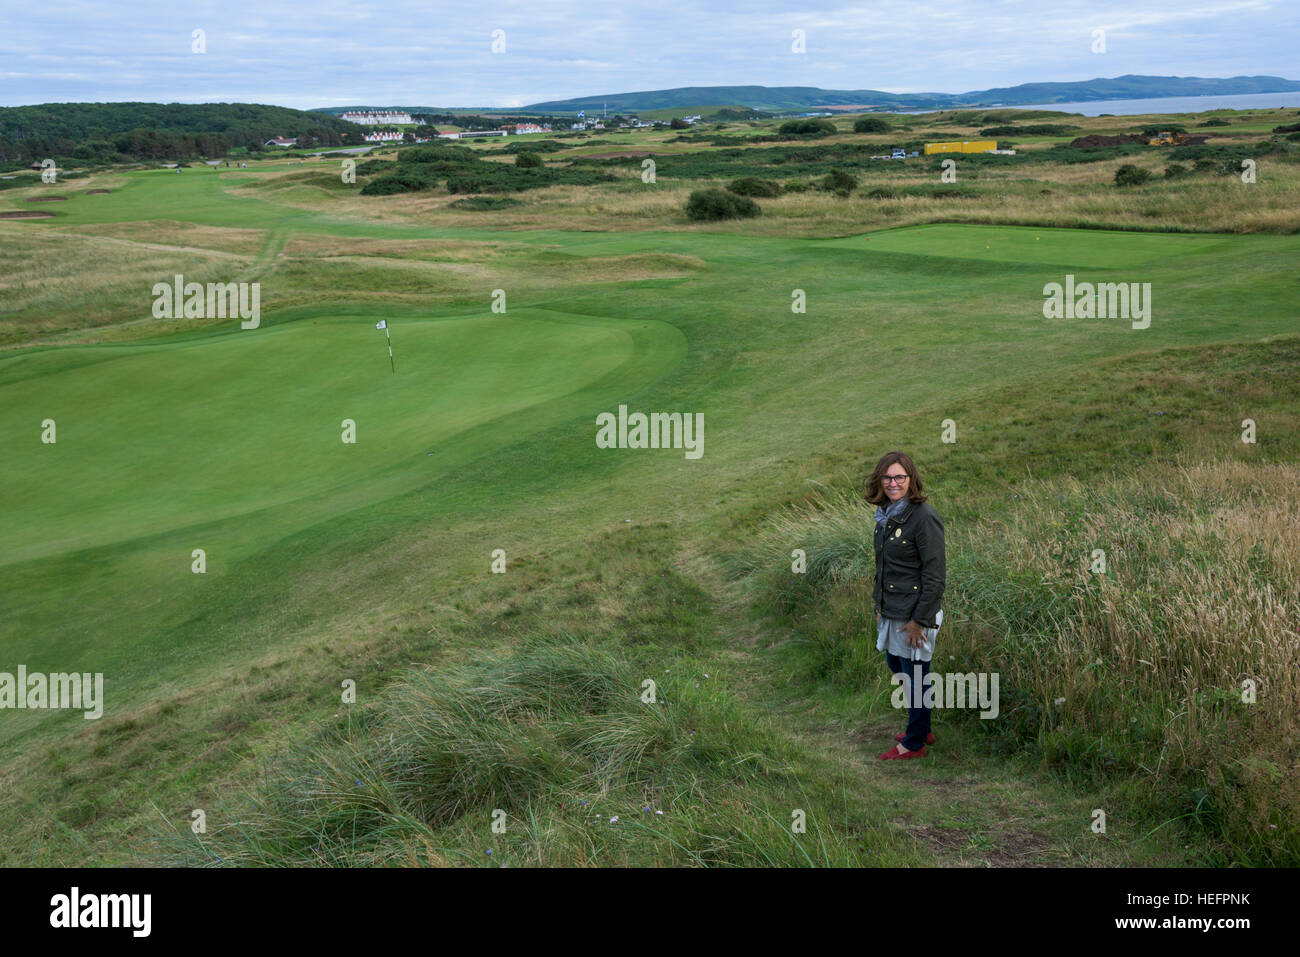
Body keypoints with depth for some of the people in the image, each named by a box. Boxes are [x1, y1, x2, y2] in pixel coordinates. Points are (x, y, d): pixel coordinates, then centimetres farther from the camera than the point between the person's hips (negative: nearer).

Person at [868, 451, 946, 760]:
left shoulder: (923, 516, -18)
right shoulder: (885, 514, 8)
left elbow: (935, 574, -18)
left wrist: (919, 620, -18)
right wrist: (879, 605, 16)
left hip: (914, 613, -9)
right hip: (891, 611, 9)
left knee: (915, 676, 4)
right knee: (896, 665, 19)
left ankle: (914, 742, 19)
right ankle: (922, 730, 36)